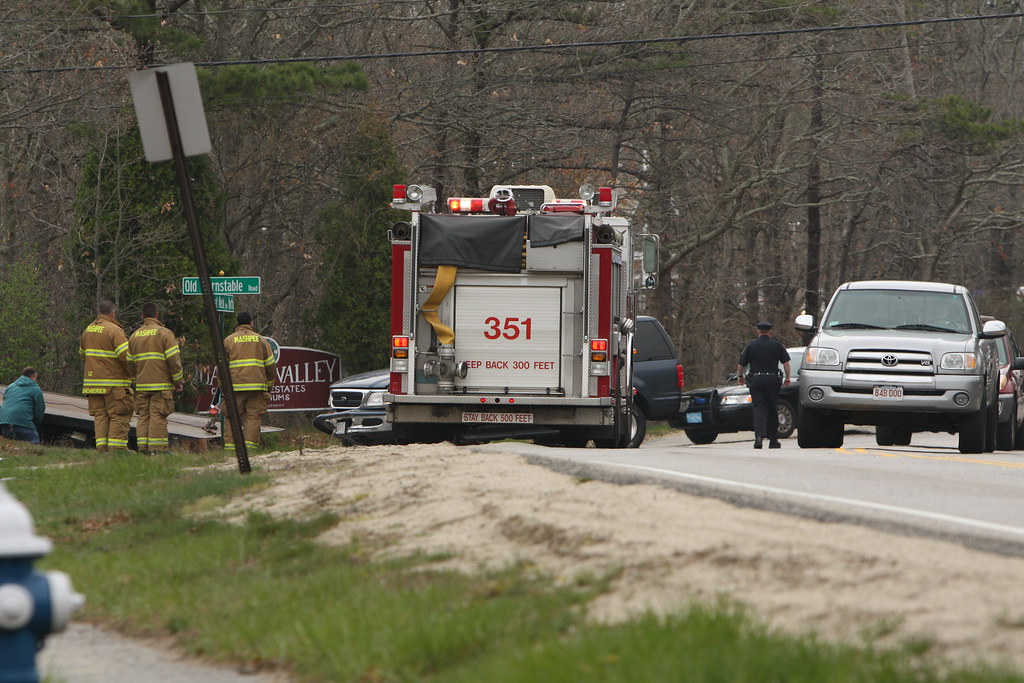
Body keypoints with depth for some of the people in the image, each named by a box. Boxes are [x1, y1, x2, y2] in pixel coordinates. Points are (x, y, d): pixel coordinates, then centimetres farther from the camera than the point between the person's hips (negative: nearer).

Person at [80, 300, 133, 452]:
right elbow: (126, 355, -18)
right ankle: (116, 449, -10)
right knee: (119, 417, -4)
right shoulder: (114, 330, -12)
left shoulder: (88, 330, 13)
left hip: (92, 382, 7)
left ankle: (102, 446, 2)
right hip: (114, 384, -7)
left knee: (100, 415, 9)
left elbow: (82, 354, 24)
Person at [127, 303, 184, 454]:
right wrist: (178, 381, 0)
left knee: (143, 415, 7)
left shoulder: (134, 336, 12)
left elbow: (130, 362, 15)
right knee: (158, 416, -6)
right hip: (161, 384, -5)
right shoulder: (164, 334, -5)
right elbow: (174, 359, -9)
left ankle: (142, 447, 4)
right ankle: (157, 447, -9)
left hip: (141, 385, 5)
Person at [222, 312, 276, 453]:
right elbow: (271, 365, 9)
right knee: (253, 417, 1)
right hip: (257, 386, 1)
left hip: (235, 386, -1)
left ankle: (230, 445, -4)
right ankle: (250, 445, -9)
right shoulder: (260, 340, 10)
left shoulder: (228, 341, 7)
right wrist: (270, 385, 18)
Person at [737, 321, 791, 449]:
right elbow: (786, 363, -1)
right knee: (772, 409, 9)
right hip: (772, 379, 0)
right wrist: (787, 378, 7)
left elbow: (741, 365, 5)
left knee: (758, 408, -3)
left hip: (756, 380, 0)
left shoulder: (751, 346, 4)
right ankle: (773, 440, 14)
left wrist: (740, 377, 22)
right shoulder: (777, 345, 5)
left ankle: (759, 435, -24)